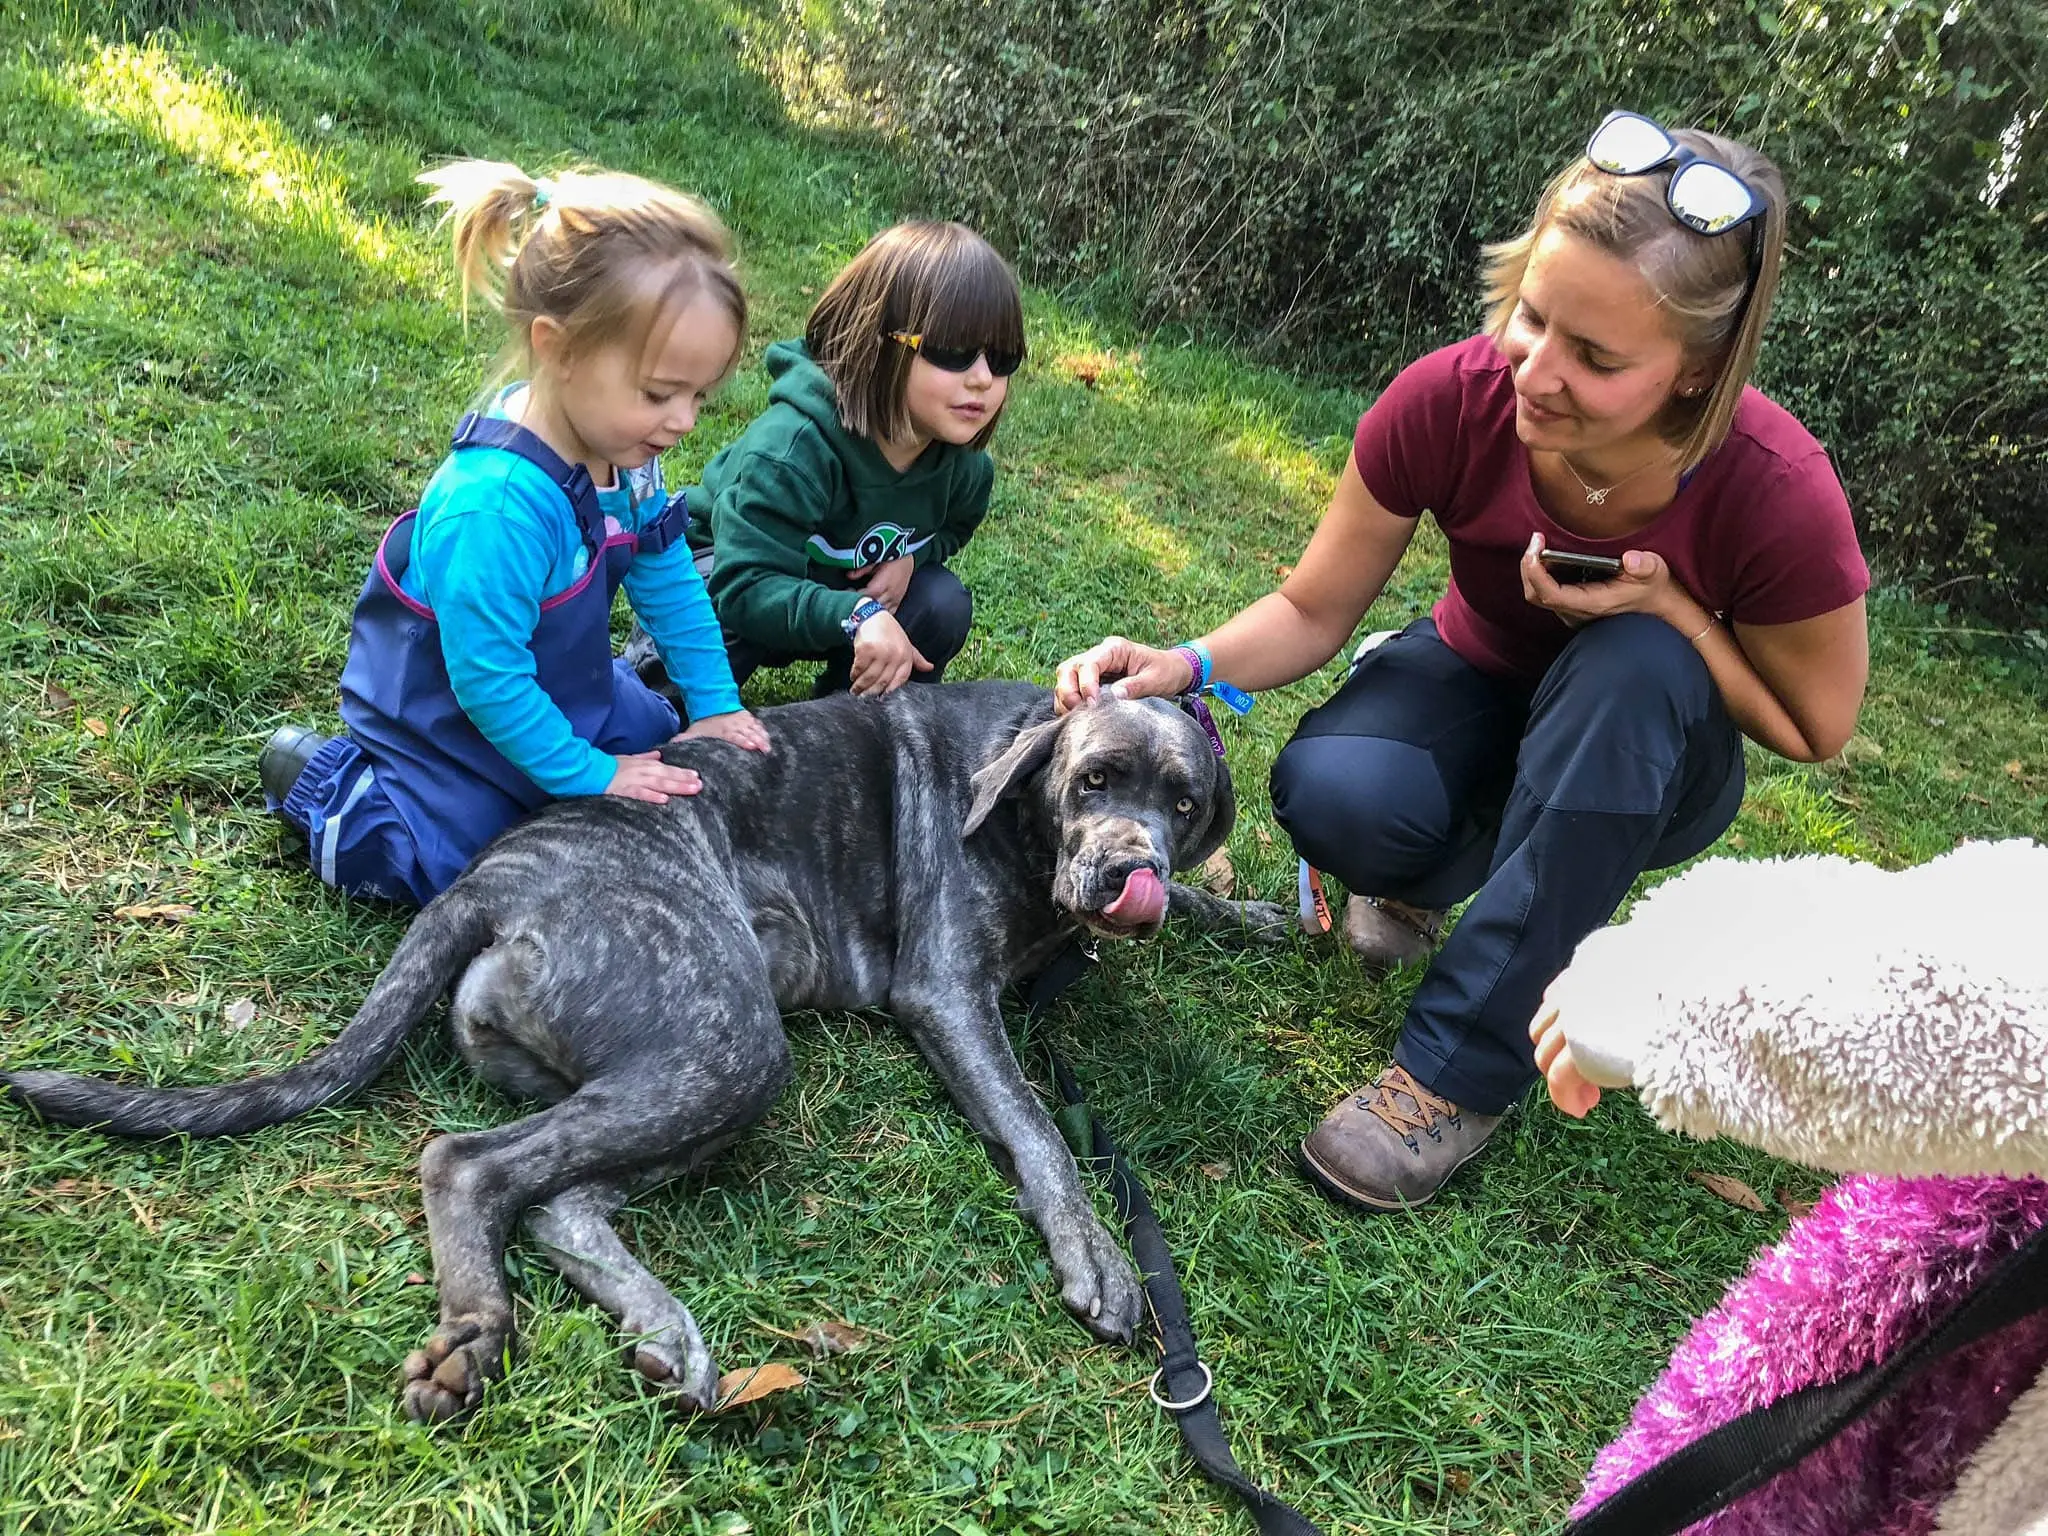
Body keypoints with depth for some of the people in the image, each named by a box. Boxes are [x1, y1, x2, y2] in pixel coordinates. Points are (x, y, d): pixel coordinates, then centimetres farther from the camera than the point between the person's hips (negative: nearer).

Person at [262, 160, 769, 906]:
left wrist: (715, 703, -1)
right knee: (455, 872, -8)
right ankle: (318, 778, 14)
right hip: (446, 725, -8)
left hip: (559, 688, 8)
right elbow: (488, 680, -33)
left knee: (660, 741, 16)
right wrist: (589, 774, -24)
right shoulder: (497, 508, -40)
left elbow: (669, 580, -1)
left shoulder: (621, 448, -15)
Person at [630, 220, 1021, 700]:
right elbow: (744, 587, -43)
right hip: (718, 572, -5)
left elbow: (952, 527, 7)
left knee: (944, 604, -17)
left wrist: (911, 554, -17)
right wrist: (856, 615, -58)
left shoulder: (964, 464, -17)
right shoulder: (795, 445, -39)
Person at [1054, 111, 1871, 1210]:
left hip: (1645, 751, 0)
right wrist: (1187, 667, -33)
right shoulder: (1449, 402, -27)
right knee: (1328, 794, -32)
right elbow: (1313, 612, -13)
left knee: (1631, 664, -37)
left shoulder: (1775, 493, -30)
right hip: (1478, 677, 1)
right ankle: (1430, 871, 7)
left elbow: (1815, 730, -13)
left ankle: (1459, 1070, -27)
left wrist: (1669, 606, -30)